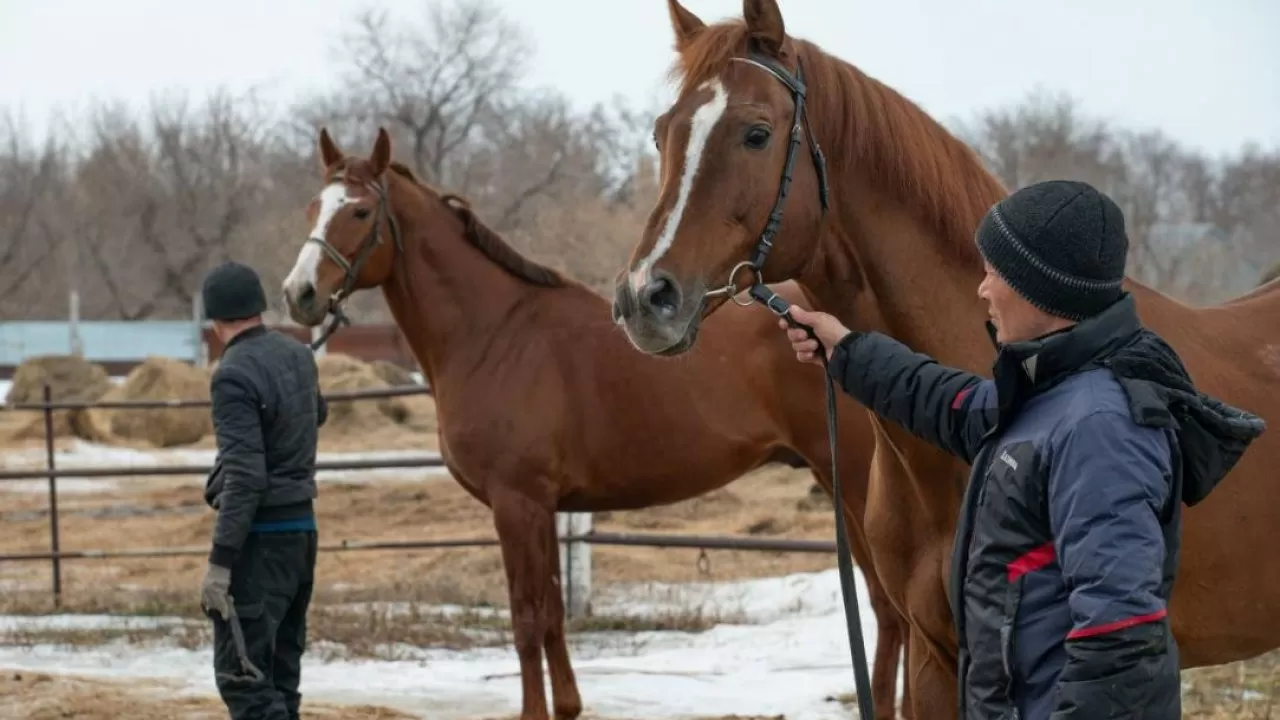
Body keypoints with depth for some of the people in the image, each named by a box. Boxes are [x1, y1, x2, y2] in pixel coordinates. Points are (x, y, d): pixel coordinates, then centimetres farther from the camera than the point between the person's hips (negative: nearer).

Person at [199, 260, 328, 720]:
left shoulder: (234, 375, -18)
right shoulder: (299, 356, 6)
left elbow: (245, 476, -24)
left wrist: (219, 562, -23)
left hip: (260, 534, -8)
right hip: (302, 525, 8)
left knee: (242, 675, -8)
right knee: (279, 672, 15)